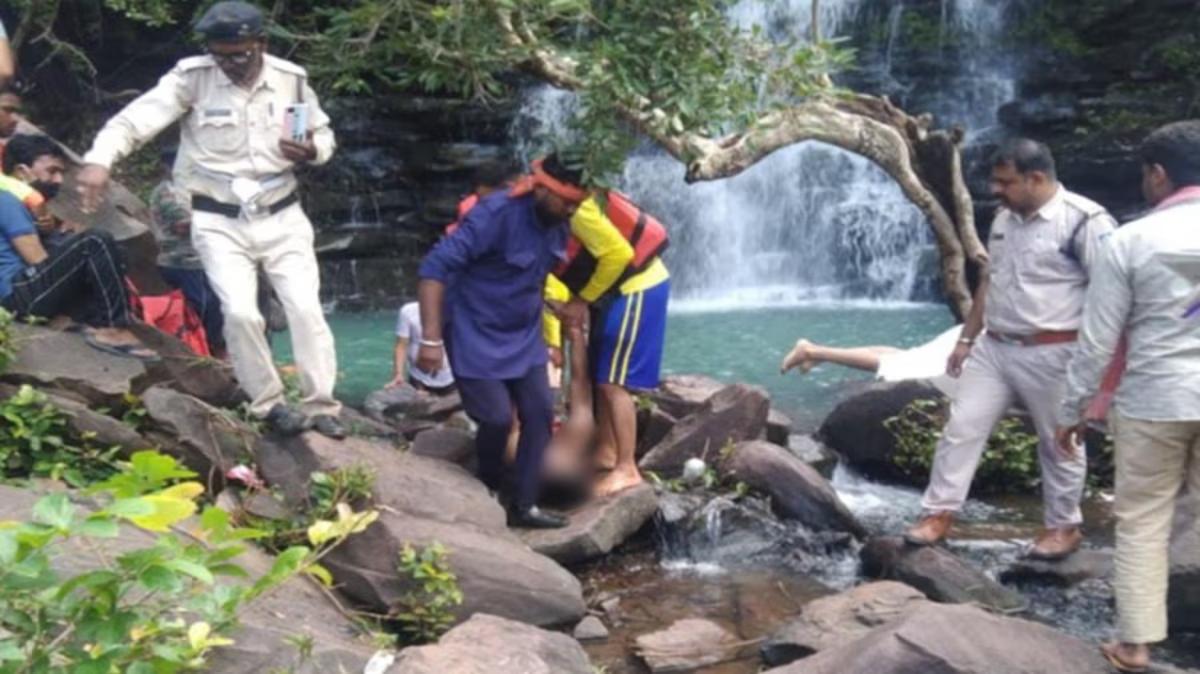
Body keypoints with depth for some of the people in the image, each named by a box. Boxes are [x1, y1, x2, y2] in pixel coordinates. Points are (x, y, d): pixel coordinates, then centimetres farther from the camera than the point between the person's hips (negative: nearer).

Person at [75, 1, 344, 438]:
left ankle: (320, 405, 8)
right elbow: (138, 117, -22)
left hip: (282, 217, 2)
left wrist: (311, 151, -14)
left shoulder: (291, 79, -3)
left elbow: (324, 134, 10)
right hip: (219, 222, -2)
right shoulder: (192, 77, -11)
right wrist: (99, 159, -40)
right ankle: (269, 404, 8)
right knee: (240, 312, -12)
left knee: (306, 308, -5)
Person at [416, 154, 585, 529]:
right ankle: (490, 490, 20)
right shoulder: (496, 215, -26)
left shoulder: (558, 225, -4)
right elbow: (434, 268, -29)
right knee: (498, 418, -10)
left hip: (524, 335, 7)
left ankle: (523, 505, 12)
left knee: (540, 414, 2)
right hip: (476, 334, -7)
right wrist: (432, 339, -33)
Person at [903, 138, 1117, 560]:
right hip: (994, 348, 7)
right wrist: (967, 338, 17)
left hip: (1050, 354, -7)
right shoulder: (1005, 219, 9)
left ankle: (1064, 526, 26)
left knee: (1058, 443, 9)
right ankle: (939, 514, 13)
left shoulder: (1083, 220, -15)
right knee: (962, 428, 5)